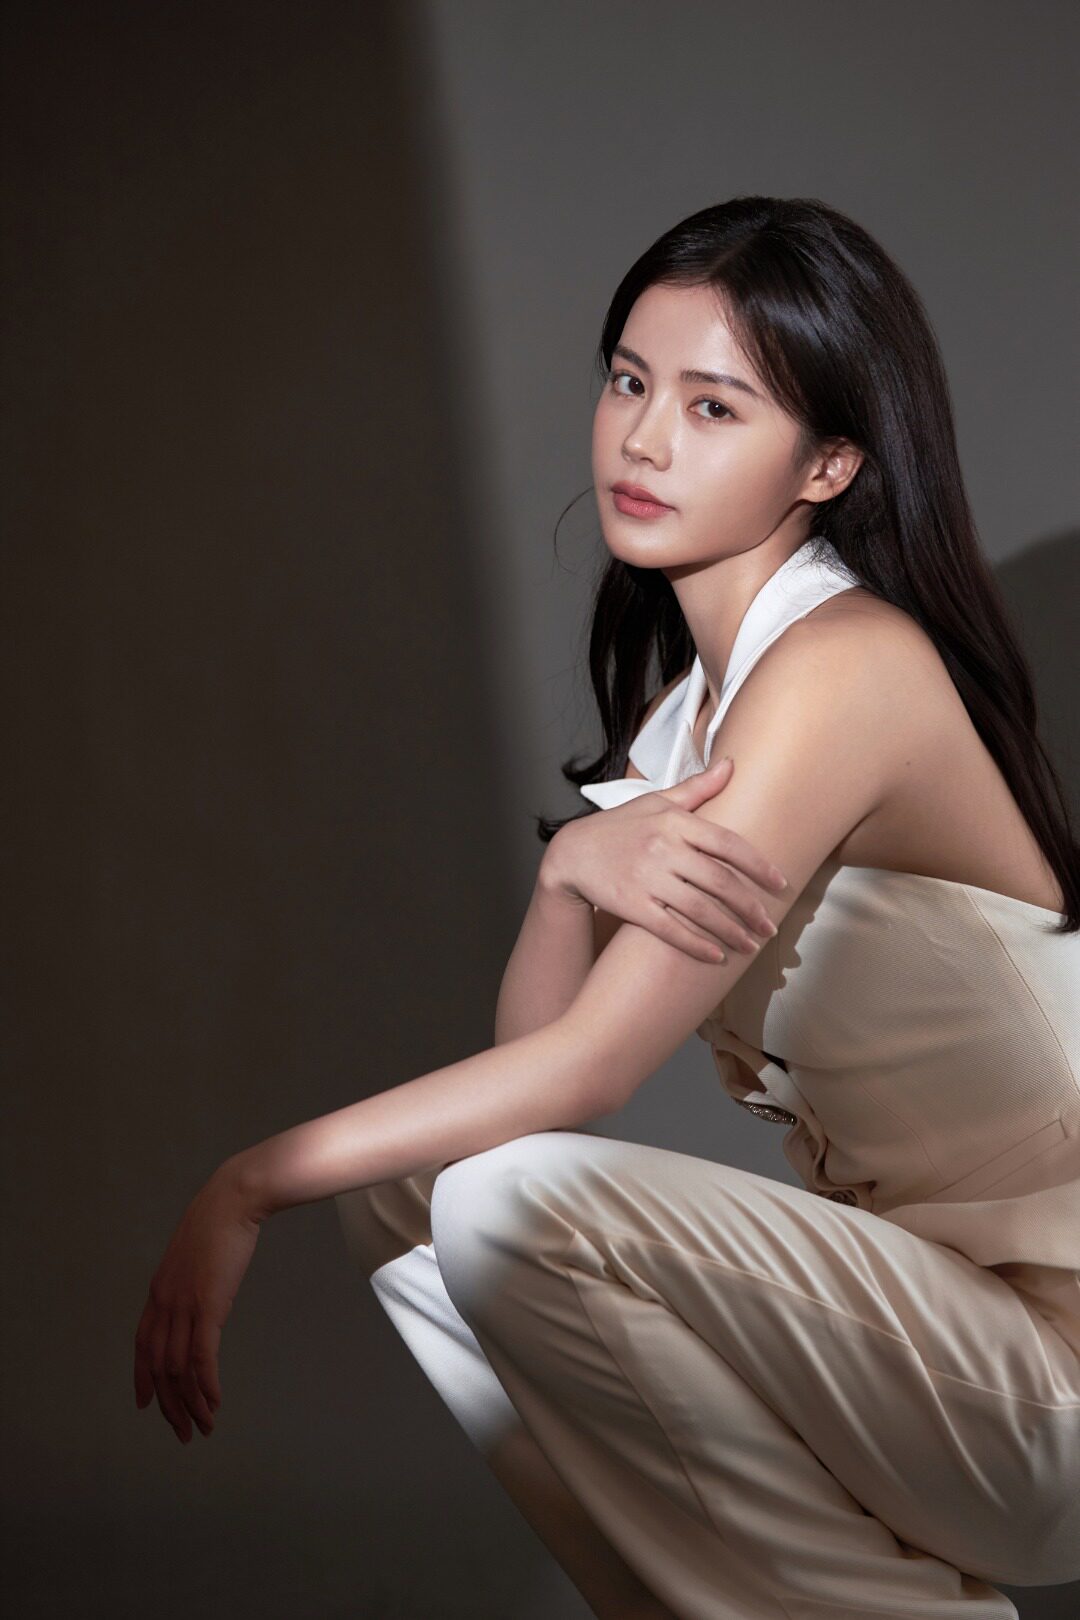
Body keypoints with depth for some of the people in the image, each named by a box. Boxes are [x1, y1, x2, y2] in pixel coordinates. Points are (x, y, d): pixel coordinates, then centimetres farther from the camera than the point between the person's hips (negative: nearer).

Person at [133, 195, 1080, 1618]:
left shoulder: (850, 664, -18)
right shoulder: (688, 693, 11)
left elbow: (590, 1069, -20)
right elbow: (532, 1039, 4)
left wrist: (253, 1183, -14)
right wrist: (574, 864, -16)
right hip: (894, 1299, 8)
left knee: (514, 1207, -25)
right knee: (399, 1196, 3)